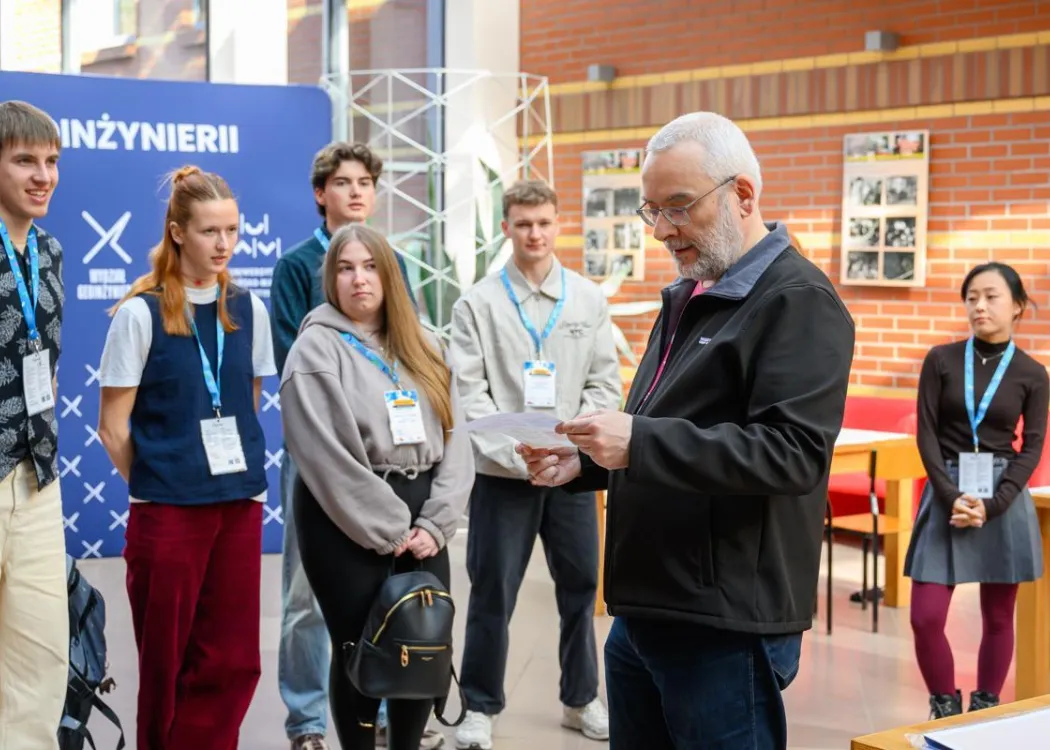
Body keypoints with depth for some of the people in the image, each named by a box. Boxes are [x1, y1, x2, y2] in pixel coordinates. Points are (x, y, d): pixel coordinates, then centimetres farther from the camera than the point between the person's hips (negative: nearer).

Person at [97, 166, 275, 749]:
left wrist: (248, 476, 10)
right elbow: (113, 426, -3)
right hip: (167, 510, -4)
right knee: (168, 663, 6)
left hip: (241, 504, 4)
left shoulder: (248, 310, 7)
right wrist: (152, 482, 3)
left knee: (233, 661, 4)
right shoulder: (140, 313, -6)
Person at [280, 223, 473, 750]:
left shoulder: (423, 348, 13)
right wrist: (388, 529, -13)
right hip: (348, 524, -5)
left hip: (419, 520, 5)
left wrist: (434, 523, -5)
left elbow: (454, 438, 7)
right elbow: (329, 458, -13)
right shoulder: (316, 348, -5)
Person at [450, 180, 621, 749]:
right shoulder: (477, 304, -2)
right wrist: (516, 453, -16)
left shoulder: (589, 300, 5)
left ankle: (581, 699, 27)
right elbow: (469, 393, -7)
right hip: (502, 472, -2)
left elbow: (606, 384, 5)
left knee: (580, 587, 11)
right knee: (492, 594, 3)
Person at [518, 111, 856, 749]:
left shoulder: (798, 302, -12)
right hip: (642, 614, 9)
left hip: (725, 629, -9)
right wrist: (583, 463, 6)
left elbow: (791, 451, -24)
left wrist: (640, 442, -28)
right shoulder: (687, 297, 17)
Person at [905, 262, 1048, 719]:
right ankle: (945, 708, 13)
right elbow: (927, 434, -2)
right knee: (926, 617, -6)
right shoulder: (941, 360, 1)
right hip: (945, 493, 0)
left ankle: (985, 709, 22)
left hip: (1004, 498, 0)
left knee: (998, 616, 7)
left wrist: (991, 505, -13)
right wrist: (951, 496, -14)